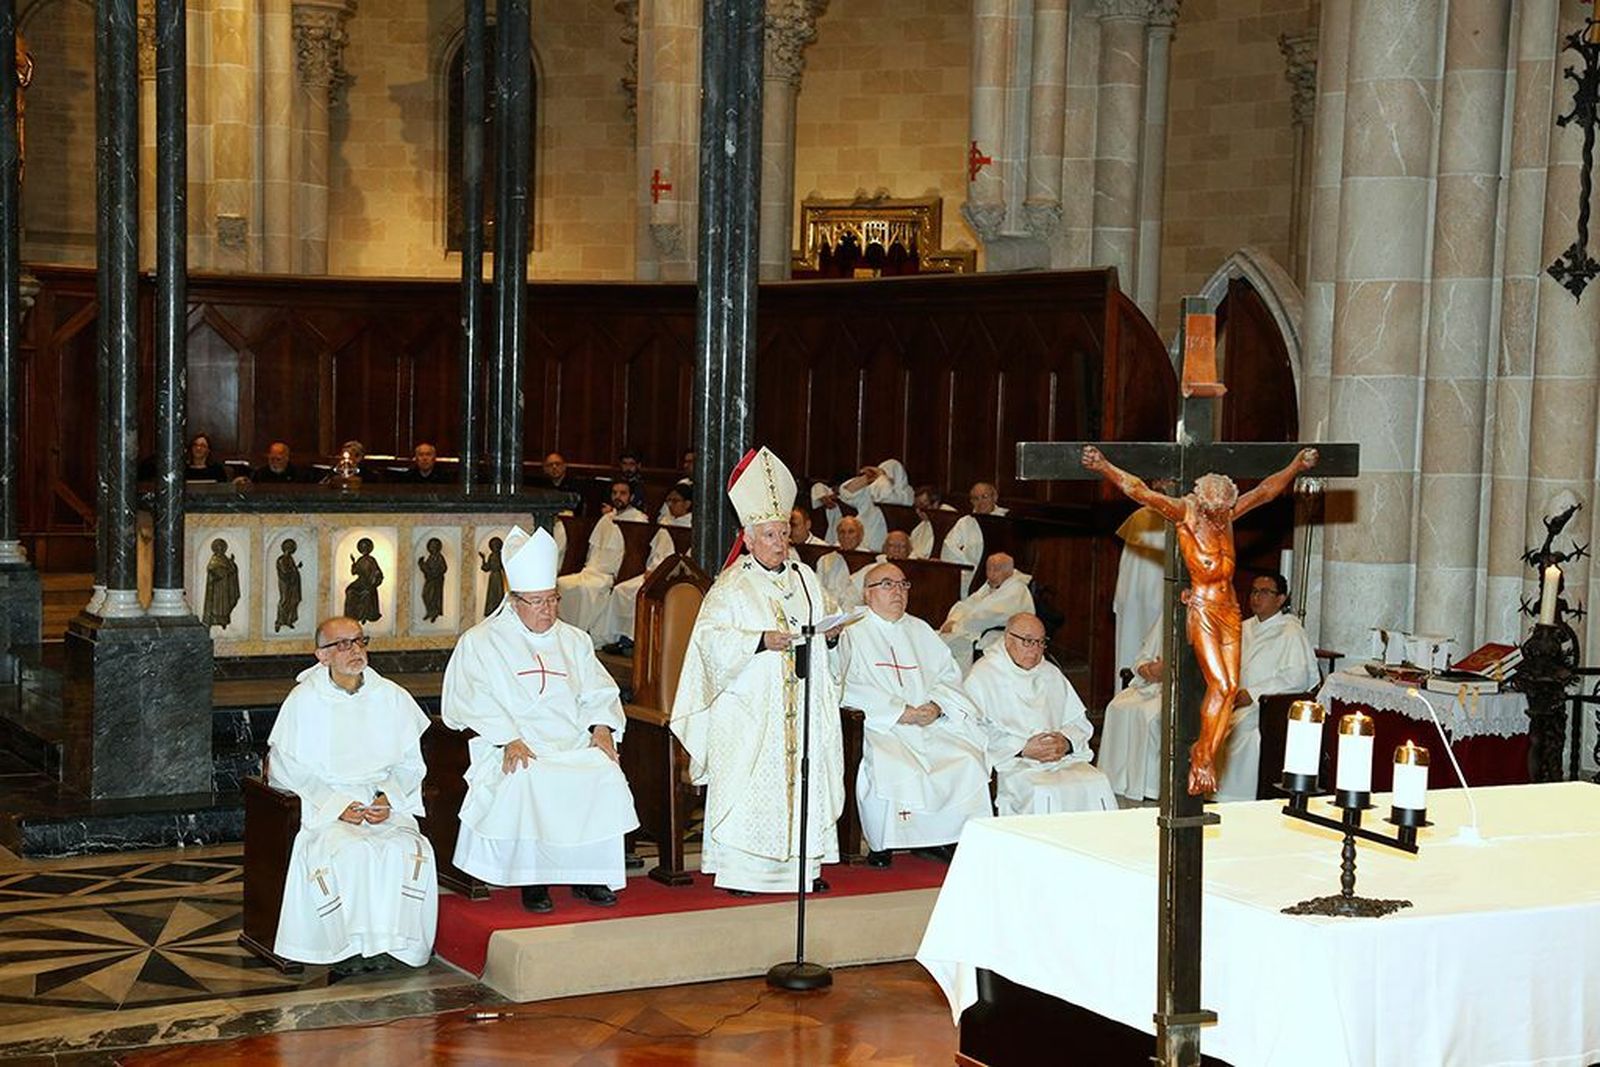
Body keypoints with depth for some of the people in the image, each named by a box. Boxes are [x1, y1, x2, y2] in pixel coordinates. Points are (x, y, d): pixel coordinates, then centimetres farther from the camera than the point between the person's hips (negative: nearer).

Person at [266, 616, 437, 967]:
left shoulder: (392, 697, 7)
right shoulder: (304, 701, 0)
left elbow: (411, 761, 11)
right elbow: (290, 768, -1)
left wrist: (389, 797, -9)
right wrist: (338, 806, -12)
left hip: (386, 802, 2)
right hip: (324, 802, -2)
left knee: (407, 850, -27)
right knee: (350, 852, -33)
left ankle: (397, 942, -15)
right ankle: (352, 942, -19)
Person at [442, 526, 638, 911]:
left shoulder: (574, 641, 23)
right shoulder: (480, 642, 7)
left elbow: (598, 692, 20)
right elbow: (469, 701, -4)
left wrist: (601, 726, -2)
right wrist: (509, 738, -18)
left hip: (576, 745, 4)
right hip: (515, 749, -4)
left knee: (608, 777, -26)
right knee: (528, 782, -36)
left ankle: (591, 874, -15)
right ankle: (533, 879, -23)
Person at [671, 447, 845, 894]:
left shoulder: (805, 578, 14)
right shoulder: (731, 587, -2)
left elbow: (821, 635, 19)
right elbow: (711, 638, -13)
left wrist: (831, 636, -4)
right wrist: (761, 641, -24)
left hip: (803, 707, 5)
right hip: (750, 706, -5)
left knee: (806, 777, 3)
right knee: (749, 785, -8)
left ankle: (803, 864, 10)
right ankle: (741, 870, -3)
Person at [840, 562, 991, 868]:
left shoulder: (920, 630, 23)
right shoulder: (854, 633, 5)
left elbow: (949, 674, 16)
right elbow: (852, 688, -9)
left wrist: (936, 705, -7)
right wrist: (902, 713, -16)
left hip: (931, 724, 5)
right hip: (880, 726, -5)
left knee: (968, 760, -18)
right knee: (894, 767, -33)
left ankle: (942, 838, -6)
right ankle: (880, 845, -16)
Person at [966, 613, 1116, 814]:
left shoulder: (1051, 674, 23)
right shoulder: (983, 676, 3)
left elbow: (1079, 722, 19)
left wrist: (1066, 742, -4)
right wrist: (1022, 749, -16)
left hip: (1062, 758, 5)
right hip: (1012, 764, -5)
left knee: (1097, 785, -23)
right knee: (1044, 795, -35)